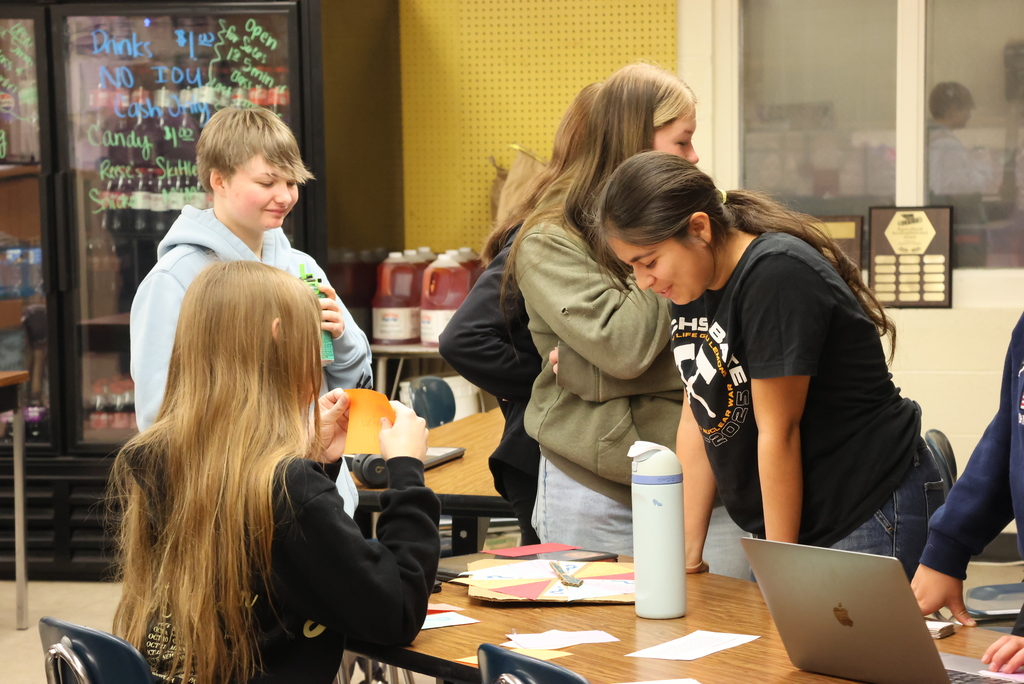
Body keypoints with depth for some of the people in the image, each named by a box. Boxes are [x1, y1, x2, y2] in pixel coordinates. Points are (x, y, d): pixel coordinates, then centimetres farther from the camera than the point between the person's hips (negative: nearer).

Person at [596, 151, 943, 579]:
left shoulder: (776, 275, -21)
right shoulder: (692, 282, 5)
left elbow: (777, 432, -20)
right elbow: (698, 418, 6)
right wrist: (687, 553, 4)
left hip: (874, 512, -8)